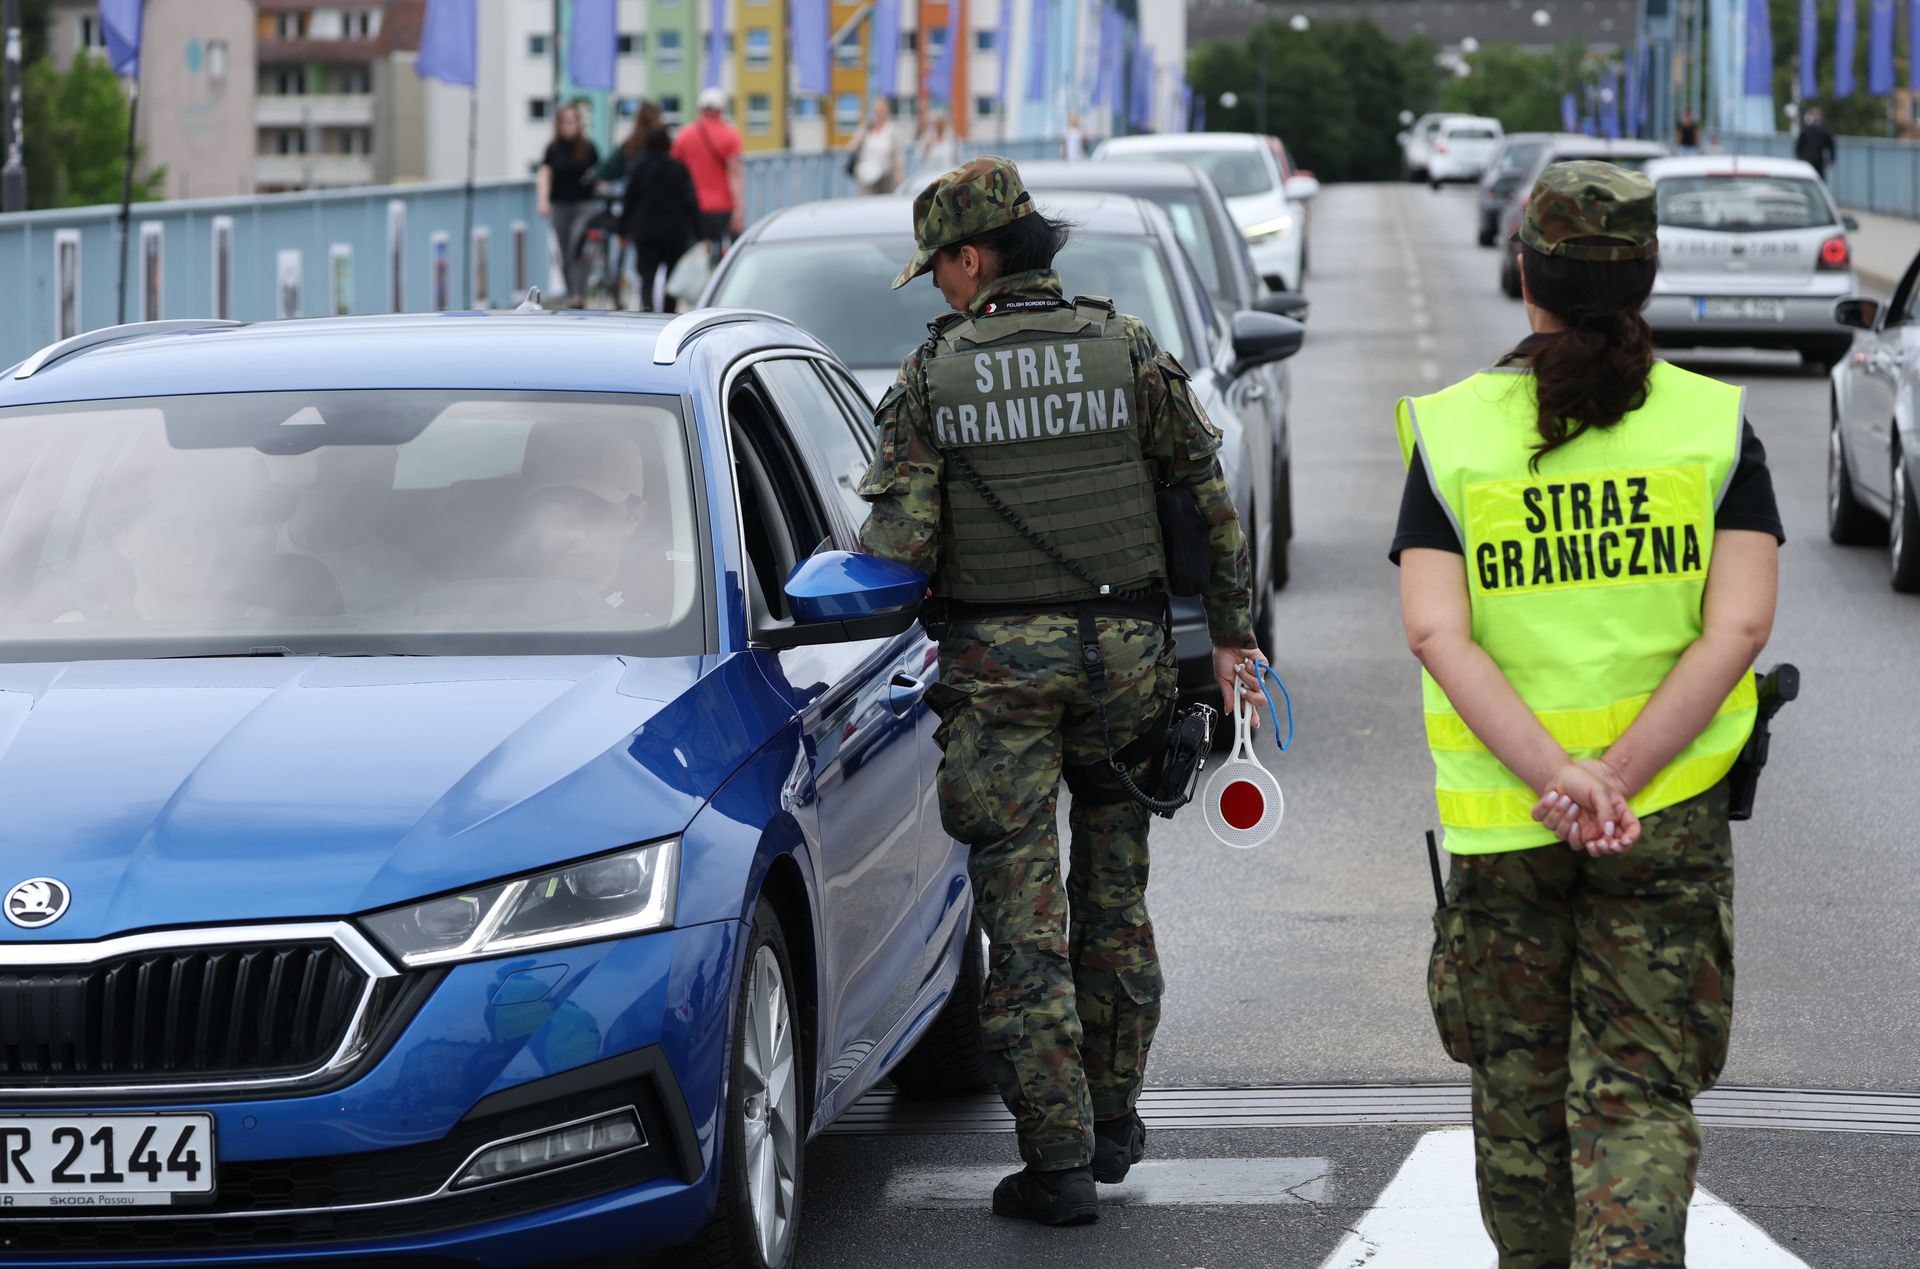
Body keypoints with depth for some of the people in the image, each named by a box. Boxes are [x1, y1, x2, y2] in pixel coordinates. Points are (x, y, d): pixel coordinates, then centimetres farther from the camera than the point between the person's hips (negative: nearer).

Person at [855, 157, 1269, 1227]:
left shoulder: (929, 379, -5)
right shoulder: (1129, 349, 0)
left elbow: (901, 546, -11)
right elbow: (1210, 498, 1)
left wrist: (873, 541, 11)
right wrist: (1231, 632, 8)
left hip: (997, 666, -3)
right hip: (1125, 652, 3)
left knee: (1022, 916, 1)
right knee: (1115, 896, 17)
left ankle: (1058, 1157, -1)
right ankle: (1112, 1119, 26)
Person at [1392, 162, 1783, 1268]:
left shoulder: (1453, 431, -3)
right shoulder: (1714, 423, -2)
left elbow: (1436, 632, -14)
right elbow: (1739, 626, -13)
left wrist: (1554, 777, -19)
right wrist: (1620, 782, -15)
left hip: (1500, 813, 1)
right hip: (1672, 818, 0)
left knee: (1518, 1089, 18)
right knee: (1639, 1097, 2)